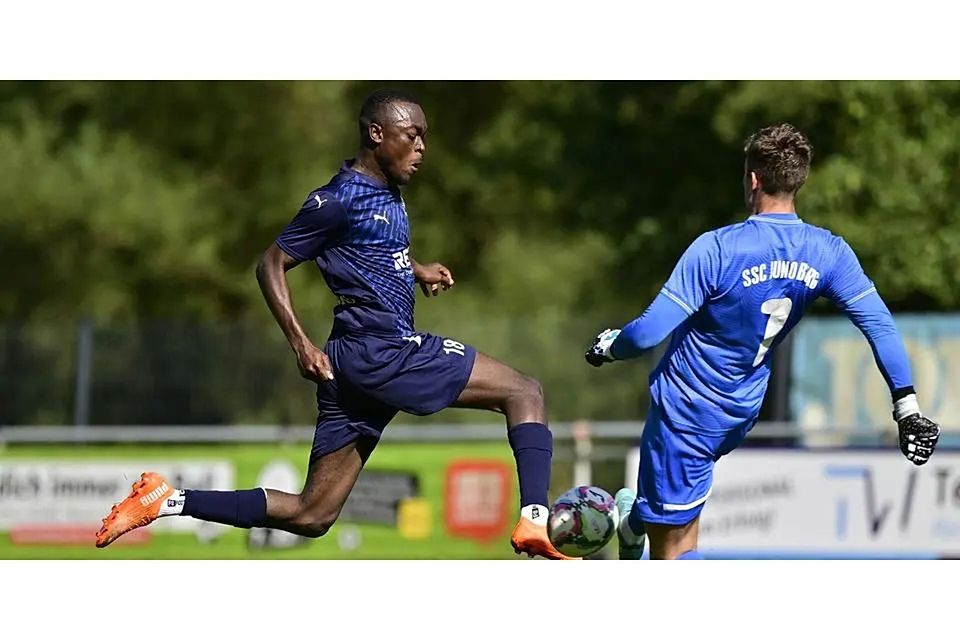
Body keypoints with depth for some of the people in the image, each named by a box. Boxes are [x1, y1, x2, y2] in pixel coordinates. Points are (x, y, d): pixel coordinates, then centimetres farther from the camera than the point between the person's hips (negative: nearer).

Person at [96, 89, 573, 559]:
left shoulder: (387, 192, 18)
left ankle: (169, 501, 5)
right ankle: (534, 522, -21)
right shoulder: (340, 198, -9)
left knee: (311, 516, 7)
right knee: (523, 392, -7)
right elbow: (272, 265, -7)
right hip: (379, 350, -9)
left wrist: (416, 270, 21)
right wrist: (301, 344, -16)